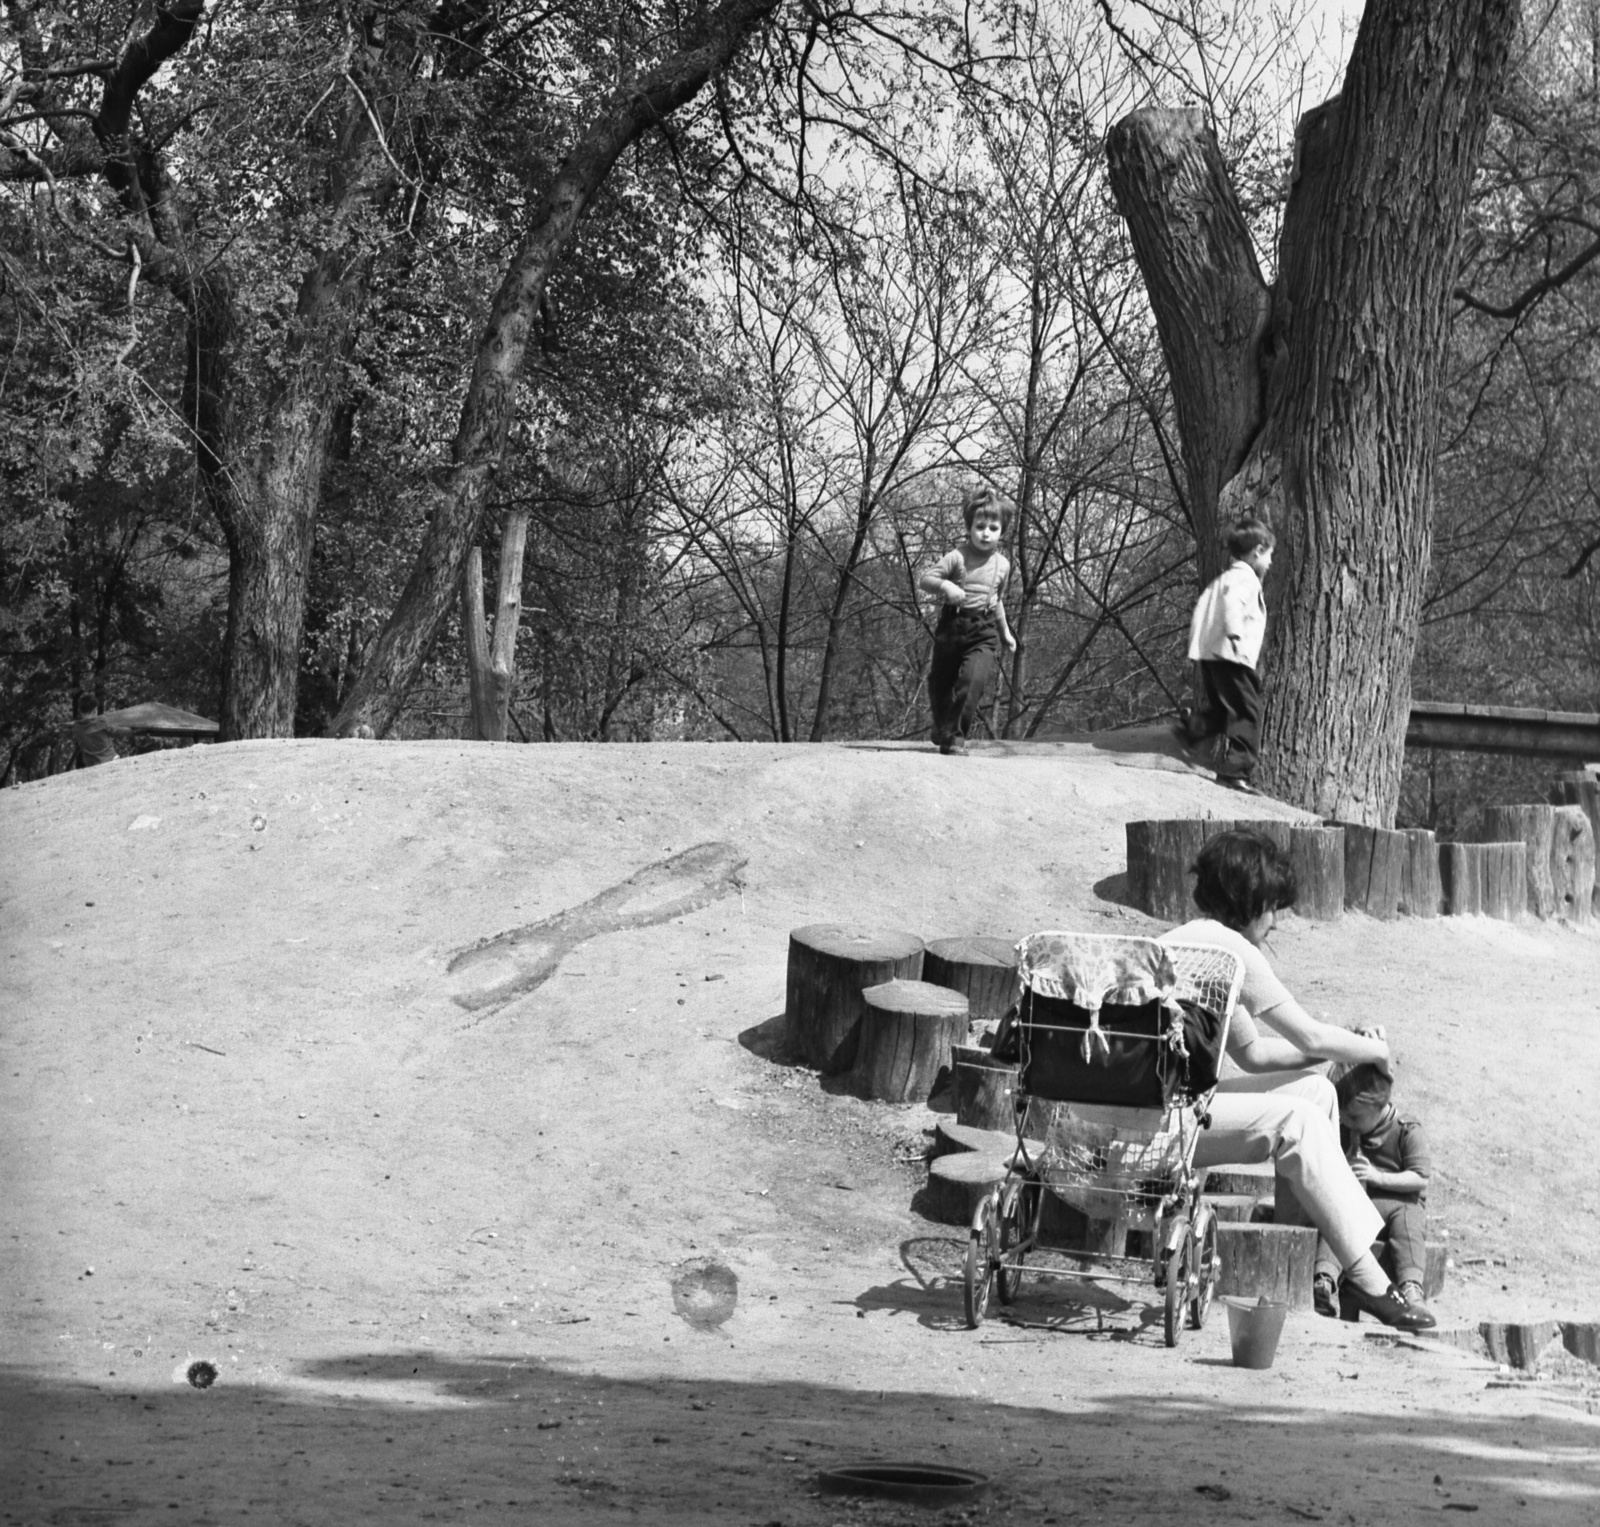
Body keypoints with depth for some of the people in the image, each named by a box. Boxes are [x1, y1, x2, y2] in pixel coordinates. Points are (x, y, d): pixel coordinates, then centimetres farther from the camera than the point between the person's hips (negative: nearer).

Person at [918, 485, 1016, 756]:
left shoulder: (1002, 564, 8)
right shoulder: (958, 557, -6)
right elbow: (924, 580, -12)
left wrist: (1005, 632, 28)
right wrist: (944, 586, -30)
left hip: (984, 631, 1)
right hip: (952, 624, -1)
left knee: (974, 680, -21)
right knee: (940, 682, 10)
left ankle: (956, 736, -16)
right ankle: (942, 729, 37)